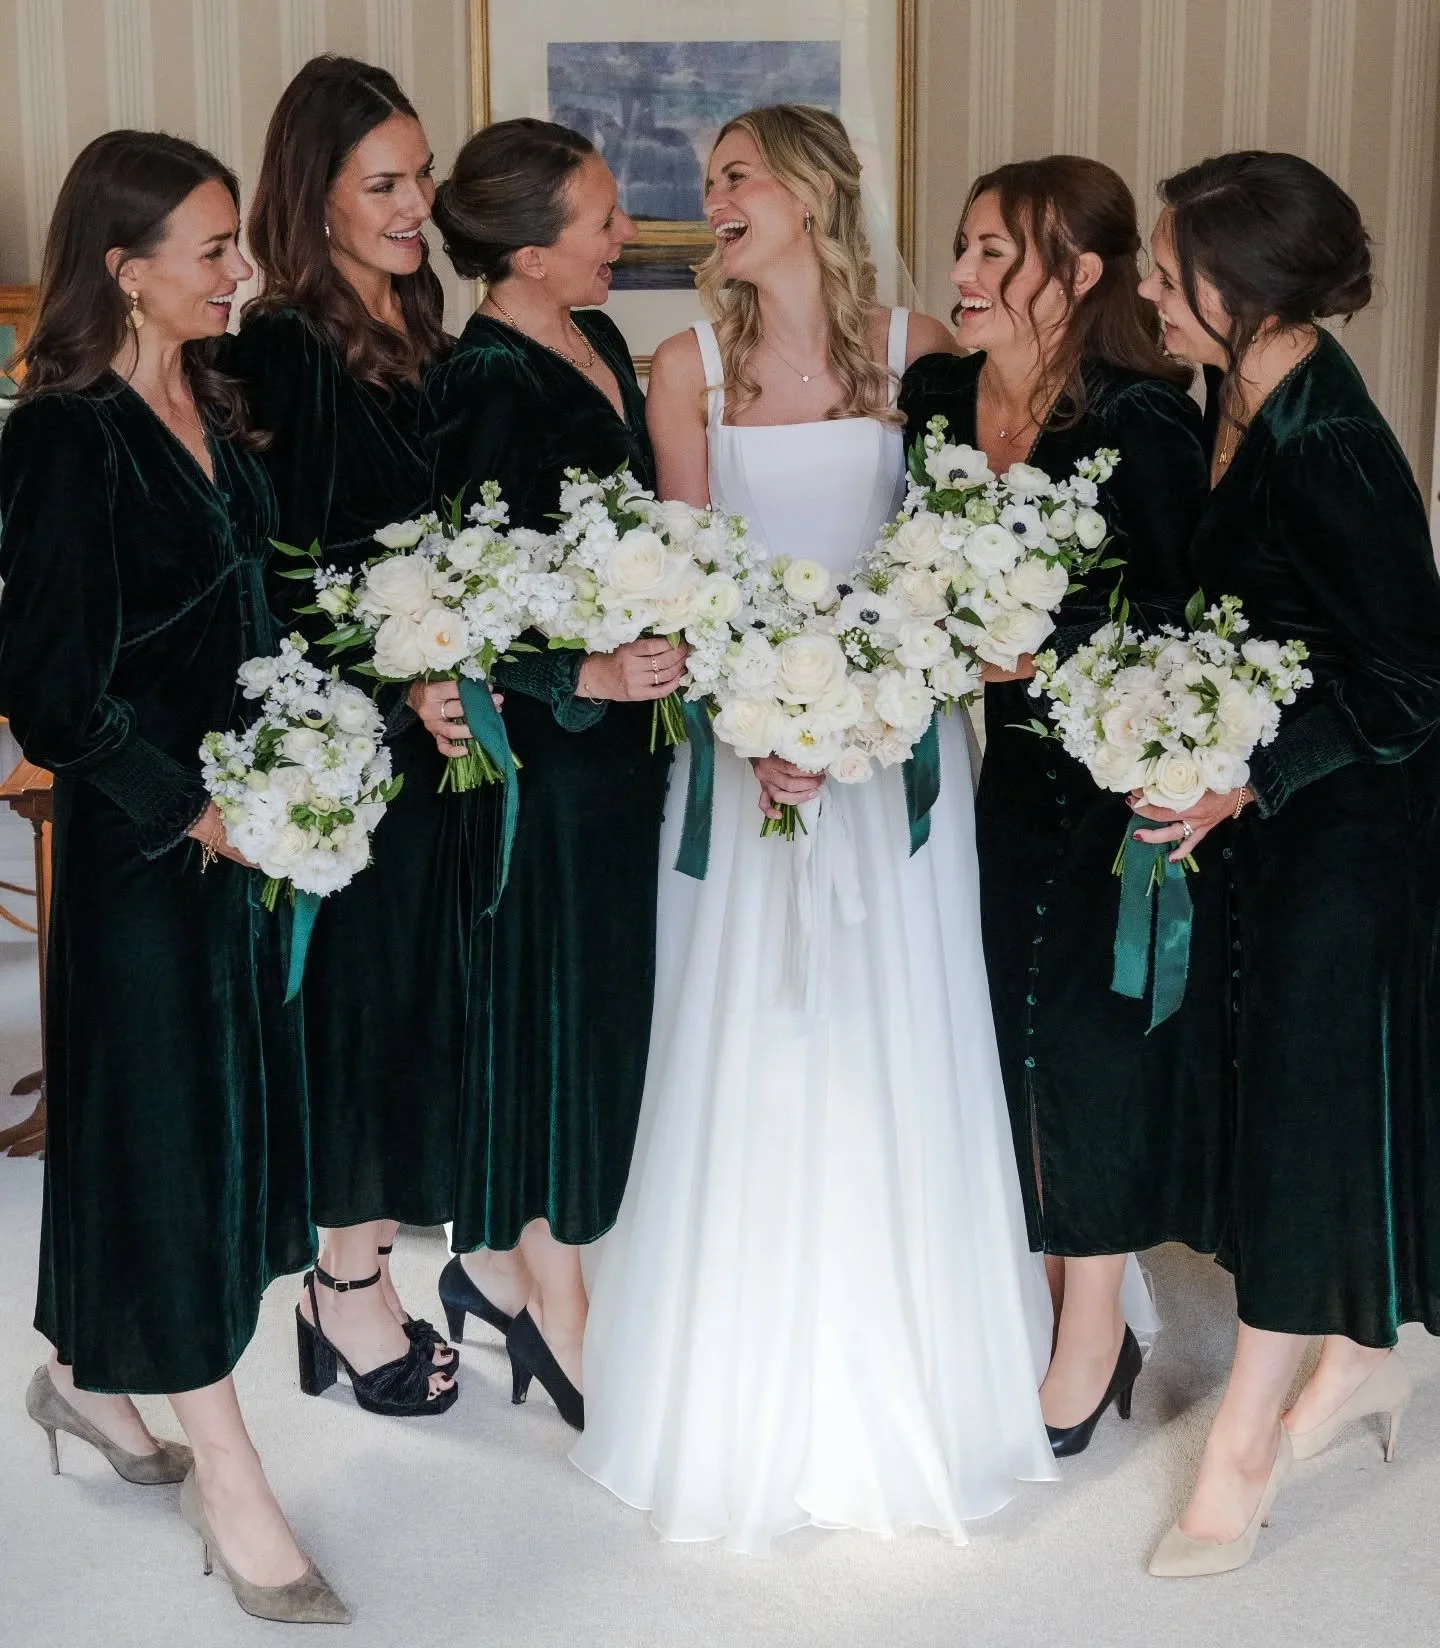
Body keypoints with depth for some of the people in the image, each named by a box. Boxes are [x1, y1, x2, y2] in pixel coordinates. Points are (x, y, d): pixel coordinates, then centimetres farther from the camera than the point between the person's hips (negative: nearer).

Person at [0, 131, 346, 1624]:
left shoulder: (209, 409, 7)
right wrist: (190, 808, -13)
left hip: (238, 816, 8)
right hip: (139, 839, -8)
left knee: (227, 1099, 17)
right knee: (165, 1117, 2)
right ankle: (227, 1477, 15)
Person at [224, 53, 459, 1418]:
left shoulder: (424, 344, 9)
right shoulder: (280, 356, -13)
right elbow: (283, 581, -17)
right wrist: (401, 689, -22)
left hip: (431, 731, 7)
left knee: (414, 987, 13)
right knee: (353, 984, 4)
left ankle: (360, 1271, 28)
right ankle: (348, 1290, 21)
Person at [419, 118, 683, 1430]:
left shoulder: (596, 342, 6)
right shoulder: (489, 388, -20)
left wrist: (660, 662, 15)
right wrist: (588, 674, -34)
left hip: (622, 729, 9)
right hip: (549, 745, -9)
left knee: (595, 1000, 17)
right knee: (559, 1000, 3)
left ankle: (502, 1258, 33)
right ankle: (552, 1299, 20)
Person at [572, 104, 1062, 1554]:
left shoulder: (918, 349, 3)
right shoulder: (689, 368, 4)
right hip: (742, 728, 0)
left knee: (893, 1045, 4)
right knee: (749, 1045, 2)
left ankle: (906, 1388, 20)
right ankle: (754, 1400, 16)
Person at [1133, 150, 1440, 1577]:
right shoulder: (1244, 401, 1)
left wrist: (1244, 784, -23)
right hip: (1266, 791, 9)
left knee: (1306, 1101, 2)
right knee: (1287, 1086, 18)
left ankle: (1242, 1449, 16)